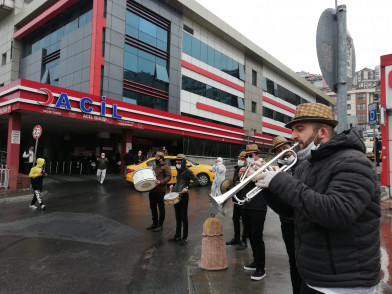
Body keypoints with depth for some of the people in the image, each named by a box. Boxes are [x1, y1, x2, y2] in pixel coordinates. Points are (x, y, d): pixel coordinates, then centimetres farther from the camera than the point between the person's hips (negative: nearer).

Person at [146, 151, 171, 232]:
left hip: (160, 190, -8)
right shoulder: (155, 166, 18)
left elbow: (169, 177, -15)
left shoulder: (166, 167, -6)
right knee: (153, 207, 14)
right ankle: (155, 223, 28)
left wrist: (160, 182, -26)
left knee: (161, 208, 3)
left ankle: (160, 225, 12)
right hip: (152, 190, 8)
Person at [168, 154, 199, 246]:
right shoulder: (179, 171, 14)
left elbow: (196, 181, -17)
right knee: (177, 217, 16)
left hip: (183, 197, -8)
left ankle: (184, 238, 12)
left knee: (184, 218, 1)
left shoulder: (187, 171, -11)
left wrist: (187, 187, -25)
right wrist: (173, 186, 10)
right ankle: (177, 236, 27)